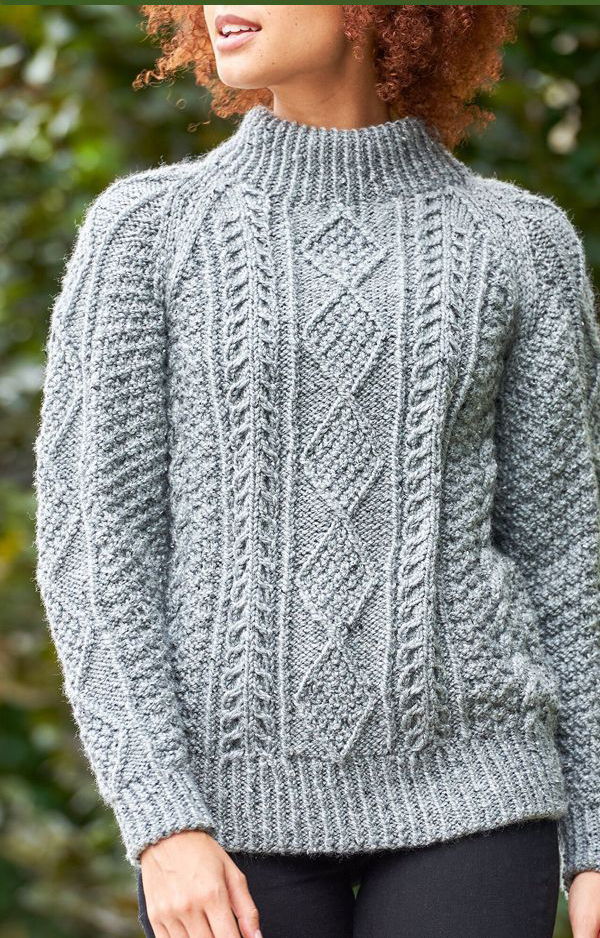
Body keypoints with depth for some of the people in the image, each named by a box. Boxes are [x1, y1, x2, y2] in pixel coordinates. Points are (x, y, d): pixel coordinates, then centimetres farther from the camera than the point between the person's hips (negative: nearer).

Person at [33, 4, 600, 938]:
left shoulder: (520, 244, 5)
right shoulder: (142, 229, 1)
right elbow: (90, 545, -4)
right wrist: (161, 826, -15)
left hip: (459, 788, 1)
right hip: (236, 793, 0)